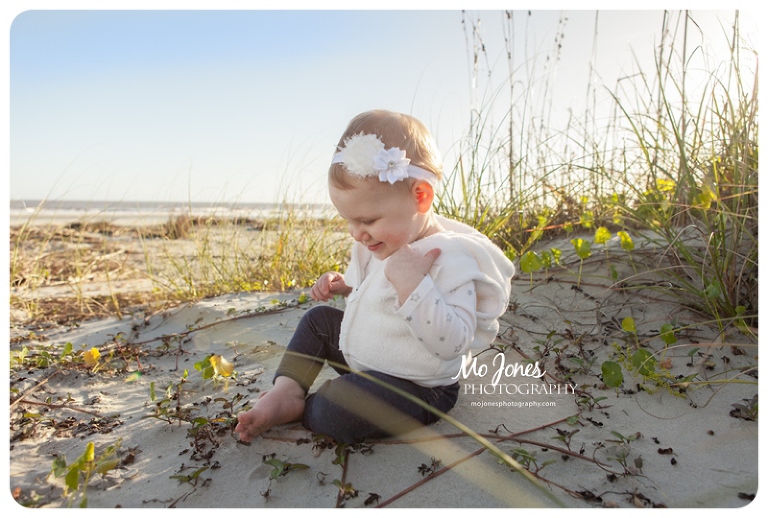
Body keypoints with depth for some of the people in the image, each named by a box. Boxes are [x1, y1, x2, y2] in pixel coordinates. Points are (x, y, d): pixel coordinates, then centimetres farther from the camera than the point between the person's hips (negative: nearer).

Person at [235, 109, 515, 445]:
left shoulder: (450, 257, -28)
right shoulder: (388, 242, 1)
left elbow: (453, 343, -34)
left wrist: (411, 284, -42)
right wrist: (344, 285, 2)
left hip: (412, 387, -9)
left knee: (335, 411, -31)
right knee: (318, 319, 16)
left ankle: (302, 409, 3)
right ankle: (287, 392, 2)